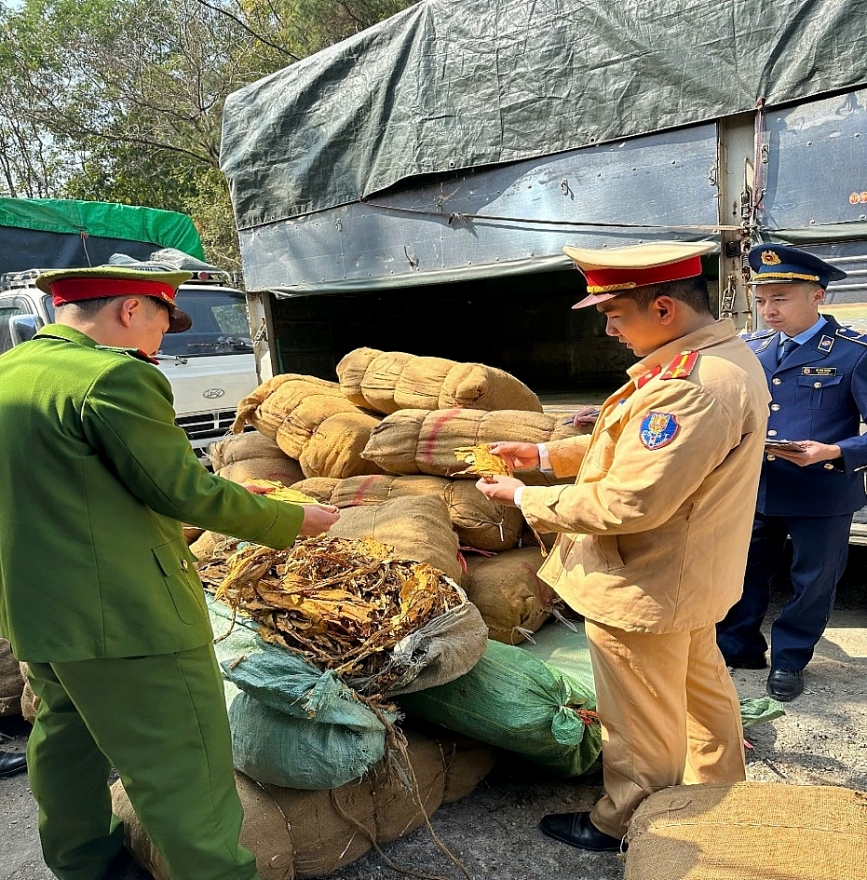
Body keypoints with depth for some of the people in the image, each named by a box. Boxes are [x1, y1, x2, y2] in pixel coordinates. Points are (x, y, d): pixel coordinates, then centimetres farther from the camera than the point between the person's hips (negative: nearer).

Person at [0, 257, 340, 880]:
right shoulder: (115, 377, -20)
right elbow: (185, 490, -18)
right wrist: (294, 520, -7)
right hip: (124, 619, -10)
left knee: (68, 743, 27)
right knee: (184, 779, 0)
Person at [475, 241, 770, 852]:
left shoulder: (690, 387, -32)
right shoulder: (727, 355, 3)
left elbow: (625, 505, -31)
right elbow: (637, 445, 9)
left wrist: (525, 498, -18)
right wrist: (545, 454, 2)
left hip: (644, 591, -10)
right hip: (691, 576, 10)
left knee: (643, 723, 13)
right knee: (702, 689, 29)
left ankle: (627, 825, 37)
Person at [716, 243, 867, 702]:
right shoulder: (751, 348, 2)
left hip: (822, 495, -4)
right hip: (754, 488, 4)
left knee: (812, 582, 14)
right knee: (742, 572, 16)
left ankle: (789, 660, 36)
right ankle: (738, 646, 37)